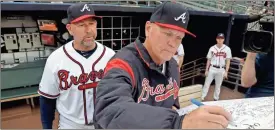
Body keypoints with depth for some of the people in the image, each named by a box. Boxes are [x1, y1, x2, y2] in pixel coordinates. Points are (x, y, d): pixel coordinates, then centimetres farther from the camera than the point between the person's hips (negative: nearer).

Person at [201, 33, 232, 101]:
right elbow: (209, 60, 4)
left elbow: (228, 61, -1)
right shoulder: (212, 48, 0)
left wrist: (226, 71, -7)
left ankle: (216, 99, 25)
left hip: (221, 70, 0)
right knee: (207, 83, 3)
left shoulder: (227, 49, -2)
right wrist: (206, 70, 2)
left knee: (218, 85, 11)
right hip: (212, 69, 0)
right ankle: (202, 98, 10)